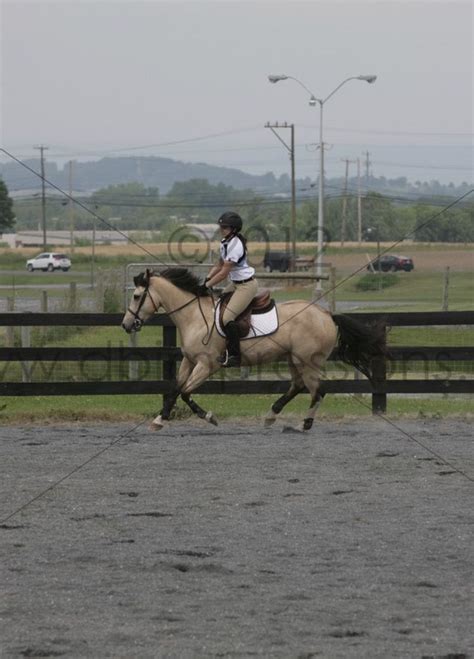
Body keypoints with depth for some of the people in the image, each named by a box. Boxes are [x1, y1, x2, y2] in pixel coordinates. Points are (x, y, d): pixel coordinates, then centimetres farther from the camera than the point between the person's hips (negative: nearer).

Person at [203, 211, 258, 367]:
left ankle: (234, 356, -10)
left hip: (246, 285, -10)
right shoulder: (225, 242, 7)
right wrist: (206, 279, 6)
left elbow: (223, 273, -23)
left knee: (227, 317, -18)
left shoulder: (235, 245, -24)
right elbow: (219, 265, 18)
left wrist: (207, 285, -16)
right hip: (236, 284, 10)